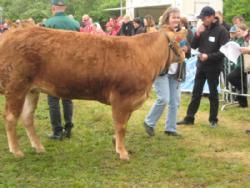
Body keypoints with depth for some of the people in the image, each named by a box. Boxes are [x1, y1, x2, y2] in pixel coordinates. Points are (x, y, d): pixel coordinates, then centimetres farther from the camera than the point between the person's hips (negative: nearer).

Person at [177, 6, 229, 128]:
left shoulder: (221, 30, -11)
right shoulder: (202, 29, 4)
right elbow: (193, 46, 4)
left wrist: (208, 56, -23)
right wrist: (197, 34, -12)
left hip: (213, 68, -5)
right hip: (201, 66, 5)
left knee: (213, 93, 7)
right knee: (196, 93, 9)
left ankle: (213, 119, 18)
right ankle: (189, 118, 16)